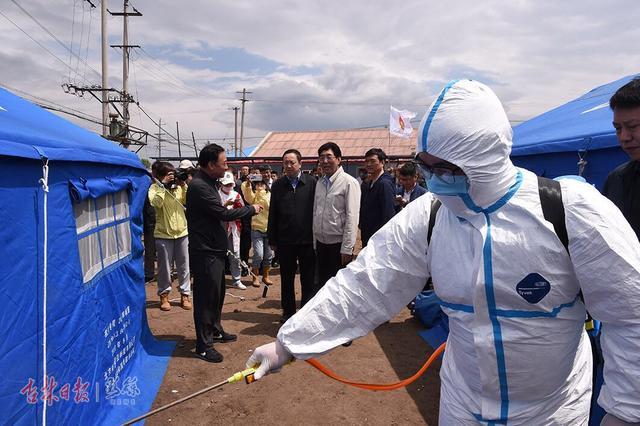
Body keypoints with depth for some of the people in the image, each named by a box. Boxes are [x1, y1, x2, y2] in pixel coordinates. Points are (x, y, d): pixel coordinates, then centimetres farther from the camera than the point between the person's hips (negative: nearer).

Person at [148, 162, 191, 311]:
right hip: (163, 234, -3)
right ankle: (164, 295, 21)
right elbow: (156, 203, -22)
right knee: (164, 267, 6)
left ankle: (185, 295, 19)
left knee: (184, 266, 8)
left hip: (182, 233, 3)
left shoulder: (178, 186, 6)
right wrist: (163, 184, -19)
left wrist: (184, 185, -11)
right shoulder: (154, 188, -4)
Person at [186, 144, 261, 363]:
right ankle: (203, 345, 11)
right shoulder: (199, 186, -21)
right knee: (206, 297, -1)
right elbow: (223, 213, -21)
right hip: (205, 251, -10)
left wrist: (228, 209, 1)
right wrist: (251, 209, -9)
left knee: (217, 293, 21)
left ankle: (215, 330, 38)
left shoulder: (209, 182, 12)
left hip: (214, 249, 10)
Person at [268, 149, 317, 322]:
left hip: (308, 240, -2)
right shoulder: (278, 186, 2)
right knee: (286, 279, 14)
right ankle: (288, 312, 28)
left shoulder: (311, 183, -4)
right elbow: (272, 215, 4)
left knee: (308, 279, 8)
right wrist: (272, 240, 3)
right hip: (285, 241, 2)